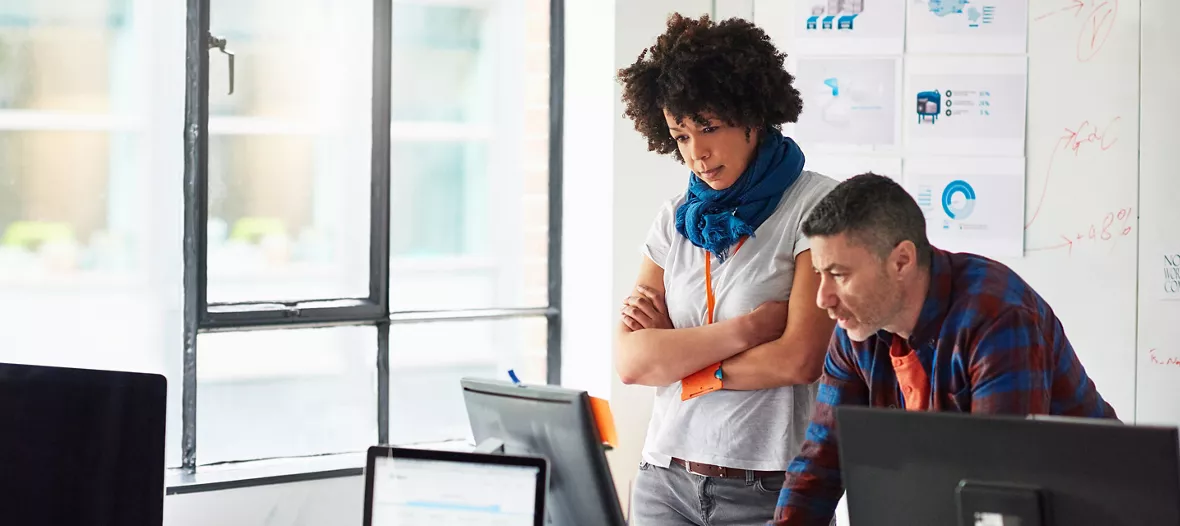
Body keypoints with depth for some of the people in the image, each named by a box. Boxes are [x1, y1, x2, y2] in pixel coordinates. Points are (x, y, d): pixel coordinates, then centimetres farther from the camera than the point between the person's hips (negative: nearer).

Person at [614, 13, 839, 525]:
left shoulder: (815, 207, -6)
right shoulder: (676, 219, 9)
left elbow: (799, 360, -15)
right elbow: (630, 361, -1)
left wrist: (675, 354, -4)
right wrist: (744, 329, -14)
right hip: (666, 481, 4)